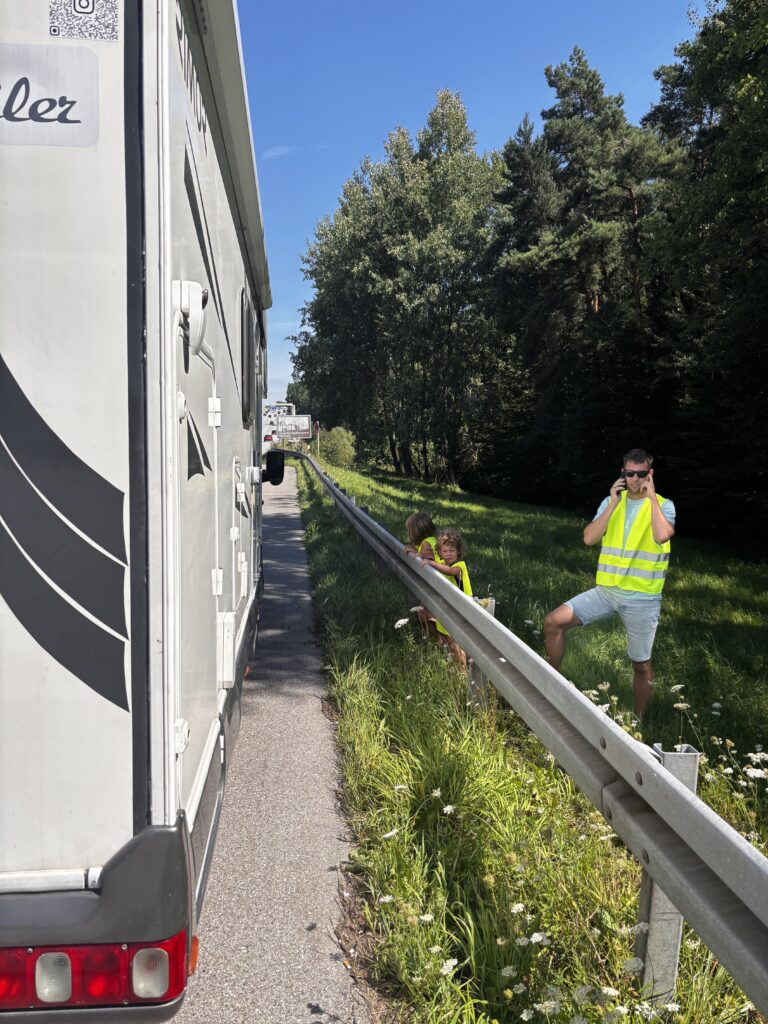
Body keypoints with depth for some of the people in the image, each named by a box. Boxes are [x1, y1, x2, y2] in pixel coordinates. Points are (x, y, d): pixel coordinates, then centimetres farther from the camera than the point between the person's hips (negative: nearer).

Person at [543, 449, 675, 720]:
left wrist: (651, 495, -18)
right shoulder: (611, 501, 5)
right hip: (606, 590, 3)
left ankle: (638, 722, 27)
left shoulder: (663, 506, -5)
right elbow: (589, 538, -9)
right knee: (554, 621, -11)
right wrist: (614, 504, -14)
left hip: (642, 599, -3)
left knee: (641, 665, 8)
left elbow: (662, 536, -28)